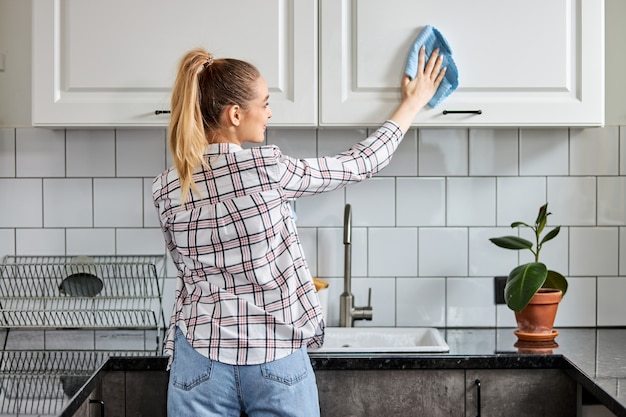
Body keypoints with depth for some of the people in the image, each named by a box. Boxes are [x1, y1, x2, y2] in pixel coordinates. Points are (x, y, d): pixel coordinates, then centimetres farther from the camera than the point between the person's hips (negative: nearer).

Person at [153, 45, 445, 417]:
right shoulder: (267, 168, -13)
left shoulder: (166, 189, -2)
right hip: (276, 357, -3)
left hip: (202, 358, 3)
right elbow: (359, 165, 1)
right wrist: (413, 104, 14)